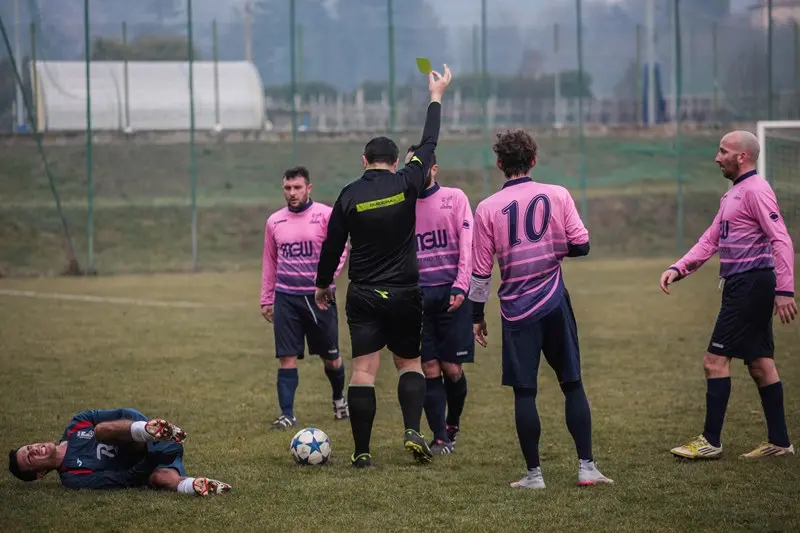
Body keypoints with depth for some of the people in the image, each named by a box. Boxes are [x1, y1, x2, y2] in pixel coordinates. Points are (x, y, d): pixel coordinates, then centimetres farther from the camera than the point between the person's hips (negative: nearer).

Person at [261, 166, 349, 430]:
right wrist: (266, 299, 15)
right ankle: (287, 414, -1)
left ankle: (339, 397, 35)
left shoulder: (326, 215, -4)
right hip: (286, 297, 2)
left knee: (331, 357, 8)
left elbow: (340, 250, -5)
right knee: (287, 358, -5)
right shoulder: (274, 221, 8)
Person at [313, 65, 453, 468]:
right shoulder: (407, 184, -4)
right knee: (410, 363, 15)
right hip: (404, 294, 0)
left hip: (363, 295, 0)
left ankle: (362, 452, -3)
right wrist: (436, 97, 21)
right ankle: (413, 430, -6)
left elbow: (332, 243, 3)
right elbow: (428, 146, 9)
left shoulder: (349, 195, -3)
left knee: (363, 370, -1)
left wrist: (323, 283, 19)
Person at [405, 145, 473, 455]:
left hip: (450, 293, -2)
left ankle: (452, 425, 23)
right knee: (429, 369, -2)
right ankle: (440, 439, 4)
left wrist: (460, 287, -12)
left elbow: (467, 244, -3)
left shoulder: (454, 198, 2)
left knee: (452, 368, -1)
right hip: (418, 296, 2)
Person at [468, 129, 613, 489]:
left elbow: (481, 270, 0)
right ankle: (586, 467, 7)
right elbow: (581, 245, -2)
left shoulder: (487, 208, -2)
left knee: (524, 392, 3)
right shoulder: (557, 195, -1)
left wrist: (477, 316, 10)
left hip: (517, 310, -1)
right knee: (572, 385, 9)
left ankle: (533, 473, 4)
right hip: (555, 303, 1)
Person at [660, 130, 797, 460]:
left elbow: (781, 240, -20)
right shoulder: (732, 195, 18)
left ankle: (711, 441, -3)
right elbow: (709, 241, 18)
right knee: (760, 364, 11)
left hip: (751, 283, -10)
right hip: (742, 285, 10)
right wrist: (677, 269, 6)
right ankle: (779, 442, 15)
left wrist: (785, 290, -26)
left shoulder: (755, 191, -13)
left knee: (715, 360, -8)